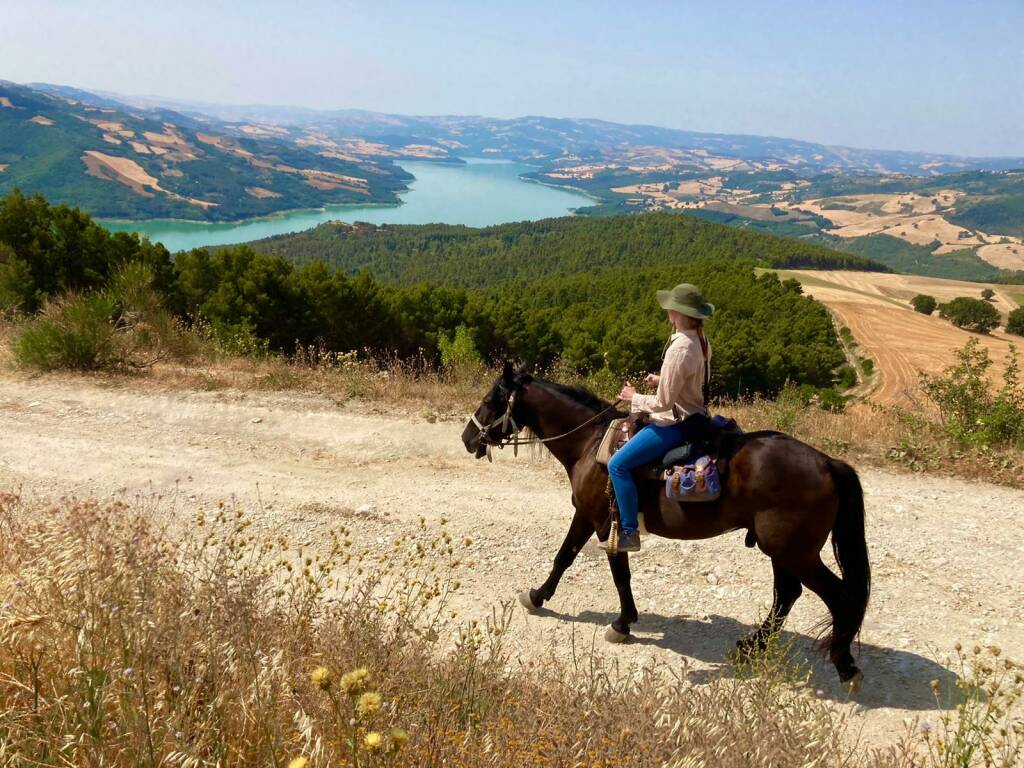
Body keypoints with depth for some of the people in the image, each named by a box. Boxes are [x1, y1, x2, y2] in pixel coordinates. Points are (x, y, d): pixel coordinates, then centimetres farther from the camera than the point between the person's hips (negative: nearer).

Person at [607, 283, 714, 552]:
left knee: (618, 464, -12)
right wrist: (663, 380, 11)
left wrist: (634, 398, -7)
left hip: (677, 423, -11)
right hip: (694, 415, 11)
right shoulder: (699, 340, 3)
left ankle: (629, 533, -6)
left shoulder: (680, 348, -26)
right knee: (630, 428, 30)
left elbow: (663, 402, -23)